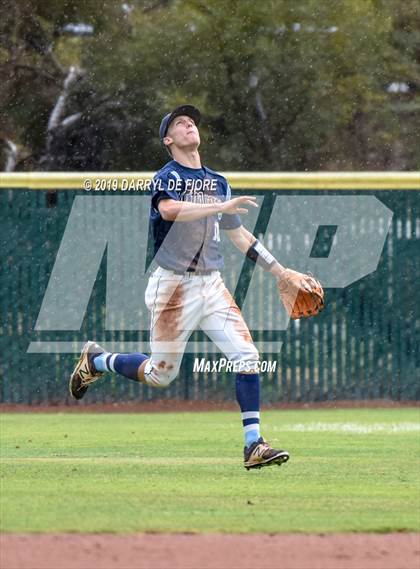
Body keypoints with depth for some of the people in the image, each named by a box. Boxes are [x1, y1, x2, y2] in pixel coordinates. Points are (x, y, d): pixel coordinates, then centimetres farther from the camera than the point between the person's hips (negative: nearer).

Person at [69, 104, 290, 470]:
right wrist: (221, 206, -37)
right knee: (160, 374, 1)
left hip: (212, 286, 6)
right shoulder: (167, 177, -6)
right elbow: (170, 210, -30)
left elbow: (240, 236, 19)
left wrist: (280, 272, 14)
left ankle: (254, 444, -7)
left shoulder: (218, 182, 14)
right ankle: (96, 361, 28)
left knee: (247, 357, -10)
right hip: (173, 285, -5)